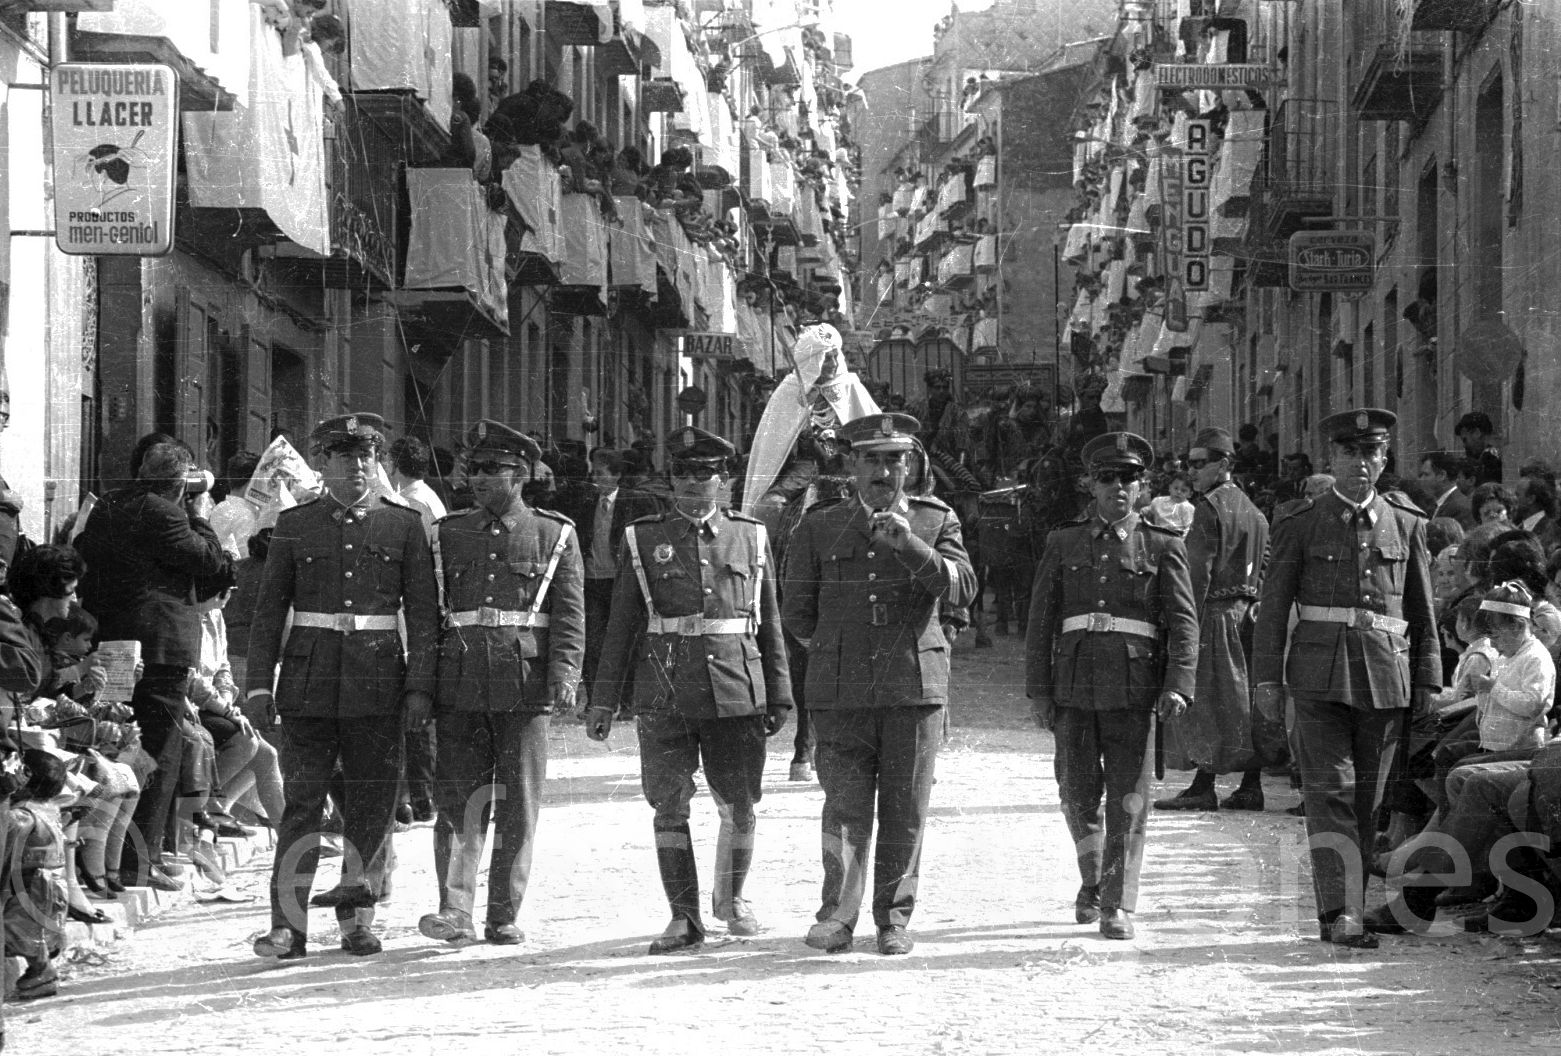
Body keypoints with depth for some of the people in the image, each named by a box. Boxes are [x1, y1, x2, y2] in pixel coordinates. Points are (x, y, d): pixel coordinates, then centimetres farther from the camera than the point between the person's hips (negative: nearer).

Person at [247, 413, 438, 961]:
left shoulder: (403, 526, 6)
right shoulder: (294, 525, 7)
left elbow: (423, 613, 4)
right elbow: (269, 609, 8)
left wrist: (419, 687, -4)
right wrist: (259, 684, 1)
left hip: (378, 686, 1)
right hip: (308, 684, -1)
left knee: (372, 809, 4)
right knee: (301, 804, -5)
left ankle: (357, 919, 16)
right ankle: (288, 926, -3)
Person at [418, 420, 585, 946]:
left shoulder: (554, 535, 7)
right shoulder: (449, 534, 12)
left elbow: (569, 614, 1)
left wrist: (564, 674, -12)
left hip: (525, 688, -1)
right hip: (460, 690, 1)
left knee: (518, 805, 3)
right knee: (458, 799, -5)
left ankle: (505, 916, 9)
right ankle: (455, 912, -9)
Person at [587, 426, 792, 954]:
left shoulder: (750, 537, 8)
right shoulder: (643, 539, 5)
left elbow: (770, 625, 12)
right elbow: (621, 625, 7)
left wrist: (779, 697, 10)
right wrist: (603, 700, 3)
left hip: (736, 692, 1)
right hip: (664, 696, -1)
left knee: (739, 805, 5)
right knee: (669, 806, -1)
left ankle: (731, 897, 28)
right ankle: (684, 916, 8)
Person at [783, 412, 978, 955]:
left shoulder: (936, 521, 7)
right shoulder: (819, 527, 7)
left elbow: (962, 590, -9)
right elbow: (798, 614, 14)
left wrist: (910, 545, -20)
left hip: (915, 686, 0)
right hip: (841, 691, 0)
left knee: (905, 812, 3)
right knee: (845, 807, -6)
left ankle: (894, 919, 12)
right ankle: (837, 916, 1)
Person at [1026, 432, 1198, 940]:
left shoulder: (1162, 547, 5)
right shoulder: (1063, 544, 10)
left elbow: (1183, 622, -1)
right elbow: (1041, 621, 9)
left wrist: (1178, 686, -14)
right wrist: (1038, 690, 3)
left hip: (1135, 690, -2)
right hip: (1075, 686, 2)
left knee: (1129, 799, -3)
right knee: (1079, 796, 6)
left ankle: (1118, 905, 1)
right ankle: (1092, 881, 30)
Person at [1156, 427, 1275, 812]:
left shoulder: (1210, 508, -12)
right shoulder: (1251, 509, 16)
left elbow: (1200, 571, -16)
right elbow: (1261, 570, 17)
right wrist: (1253, 609, 18)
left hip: (1216, 611, -9)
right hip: (1247, 612, 9)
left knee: (1206, 700, -5)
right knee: (1246, 699, 8)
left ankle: (1203, 787, -6)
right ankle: (1250, 786, 10)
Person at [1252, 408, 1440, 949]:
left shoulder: (1406, 523, 10)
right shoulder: (1301, 525, 3)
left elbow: (1421, 609, 15)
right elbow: (1272, 606, 4)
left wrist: (1426, 678, 11)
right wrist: (1267, 678, -2)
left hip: (1386, 676, 3)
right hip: (1320, 675, -3)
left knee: (1368, 797, 6)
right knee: (1330, 789, -11)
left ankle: (1347, 908, 15)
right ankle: (1339, 911, -17)